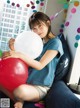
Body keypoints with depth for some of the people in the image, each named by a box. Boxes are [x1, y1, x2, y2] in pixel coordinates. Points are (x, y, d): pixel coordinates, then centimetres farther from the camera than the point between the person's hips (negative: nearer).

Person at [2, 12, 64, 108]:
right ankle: (19, 99, -8)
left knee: (20, 91, -39)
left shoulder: (55, 42, -8)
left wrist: (20, 55, -26)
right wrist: (14, 50, -6)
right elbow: (26, 62, 12)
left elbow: (40, 65, -16)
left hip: (40, 88, -7)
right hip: (25, 82, 7)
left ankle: (19, 97, -5)